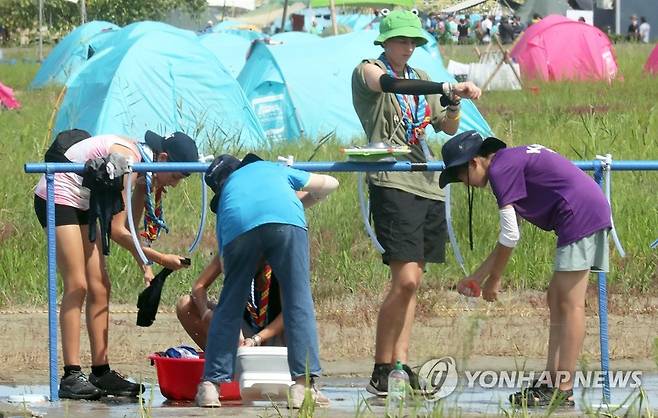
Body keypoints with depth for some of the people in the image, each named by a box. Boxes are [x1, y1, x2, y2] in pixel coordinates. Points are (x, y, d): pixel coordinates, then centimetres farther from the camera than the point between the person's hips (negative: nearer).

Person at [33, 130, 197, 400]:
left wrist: (144, 266, -6)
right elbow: (116, 230, -25)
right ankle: (71, 376, -17)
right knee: (77, 286, -15)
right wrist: (160, 259, -23)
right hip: (57, 197, -10)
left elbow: (131, 227, 5)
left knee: (99, 288, 5)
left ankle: (101, 372, 6)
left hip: (82, 204, 10)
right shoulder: (127, 159, -27)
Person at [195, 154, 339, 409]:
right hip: (286, 219, -1)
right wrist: (300, 204, 60)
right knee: (299, 302, 2)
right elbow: (328, 184, 44)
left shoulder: (226, 197, 39)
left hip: (239, 227, 1)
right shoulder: (273, 169, 40)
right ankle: (304, 384, -8)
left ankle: (210, 385, 12)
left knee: (229, 307, 15)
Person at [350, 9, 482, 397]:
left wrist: (453, 105, -4)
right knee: (405, 279, -16)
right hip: (392, 184, -7)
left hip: (427, 184, 7)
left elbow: (448, 128, 19)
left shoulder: (420, 79, 19)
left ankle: (401, 365, 6)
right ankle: (381, 373, -11)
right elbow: (390, 84, -24)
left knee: (413, 279, 5)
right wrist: (448, 88, -35)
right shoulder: (368, 71, -1)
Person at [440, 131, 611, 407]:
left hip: (579, 216, -10)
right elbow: (509, 236, 27)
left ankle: (564, 392, -11)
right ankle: (550, 381, 14)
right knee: (556, 300, 13)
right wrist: (477, 277, 30)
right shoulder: (512, 162, 22)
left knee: (569, 304, -9)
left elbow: (510, 236, -8)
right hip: (595, 212, 10)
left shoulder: (500, 169, -8)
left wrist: (493, 279, 5)